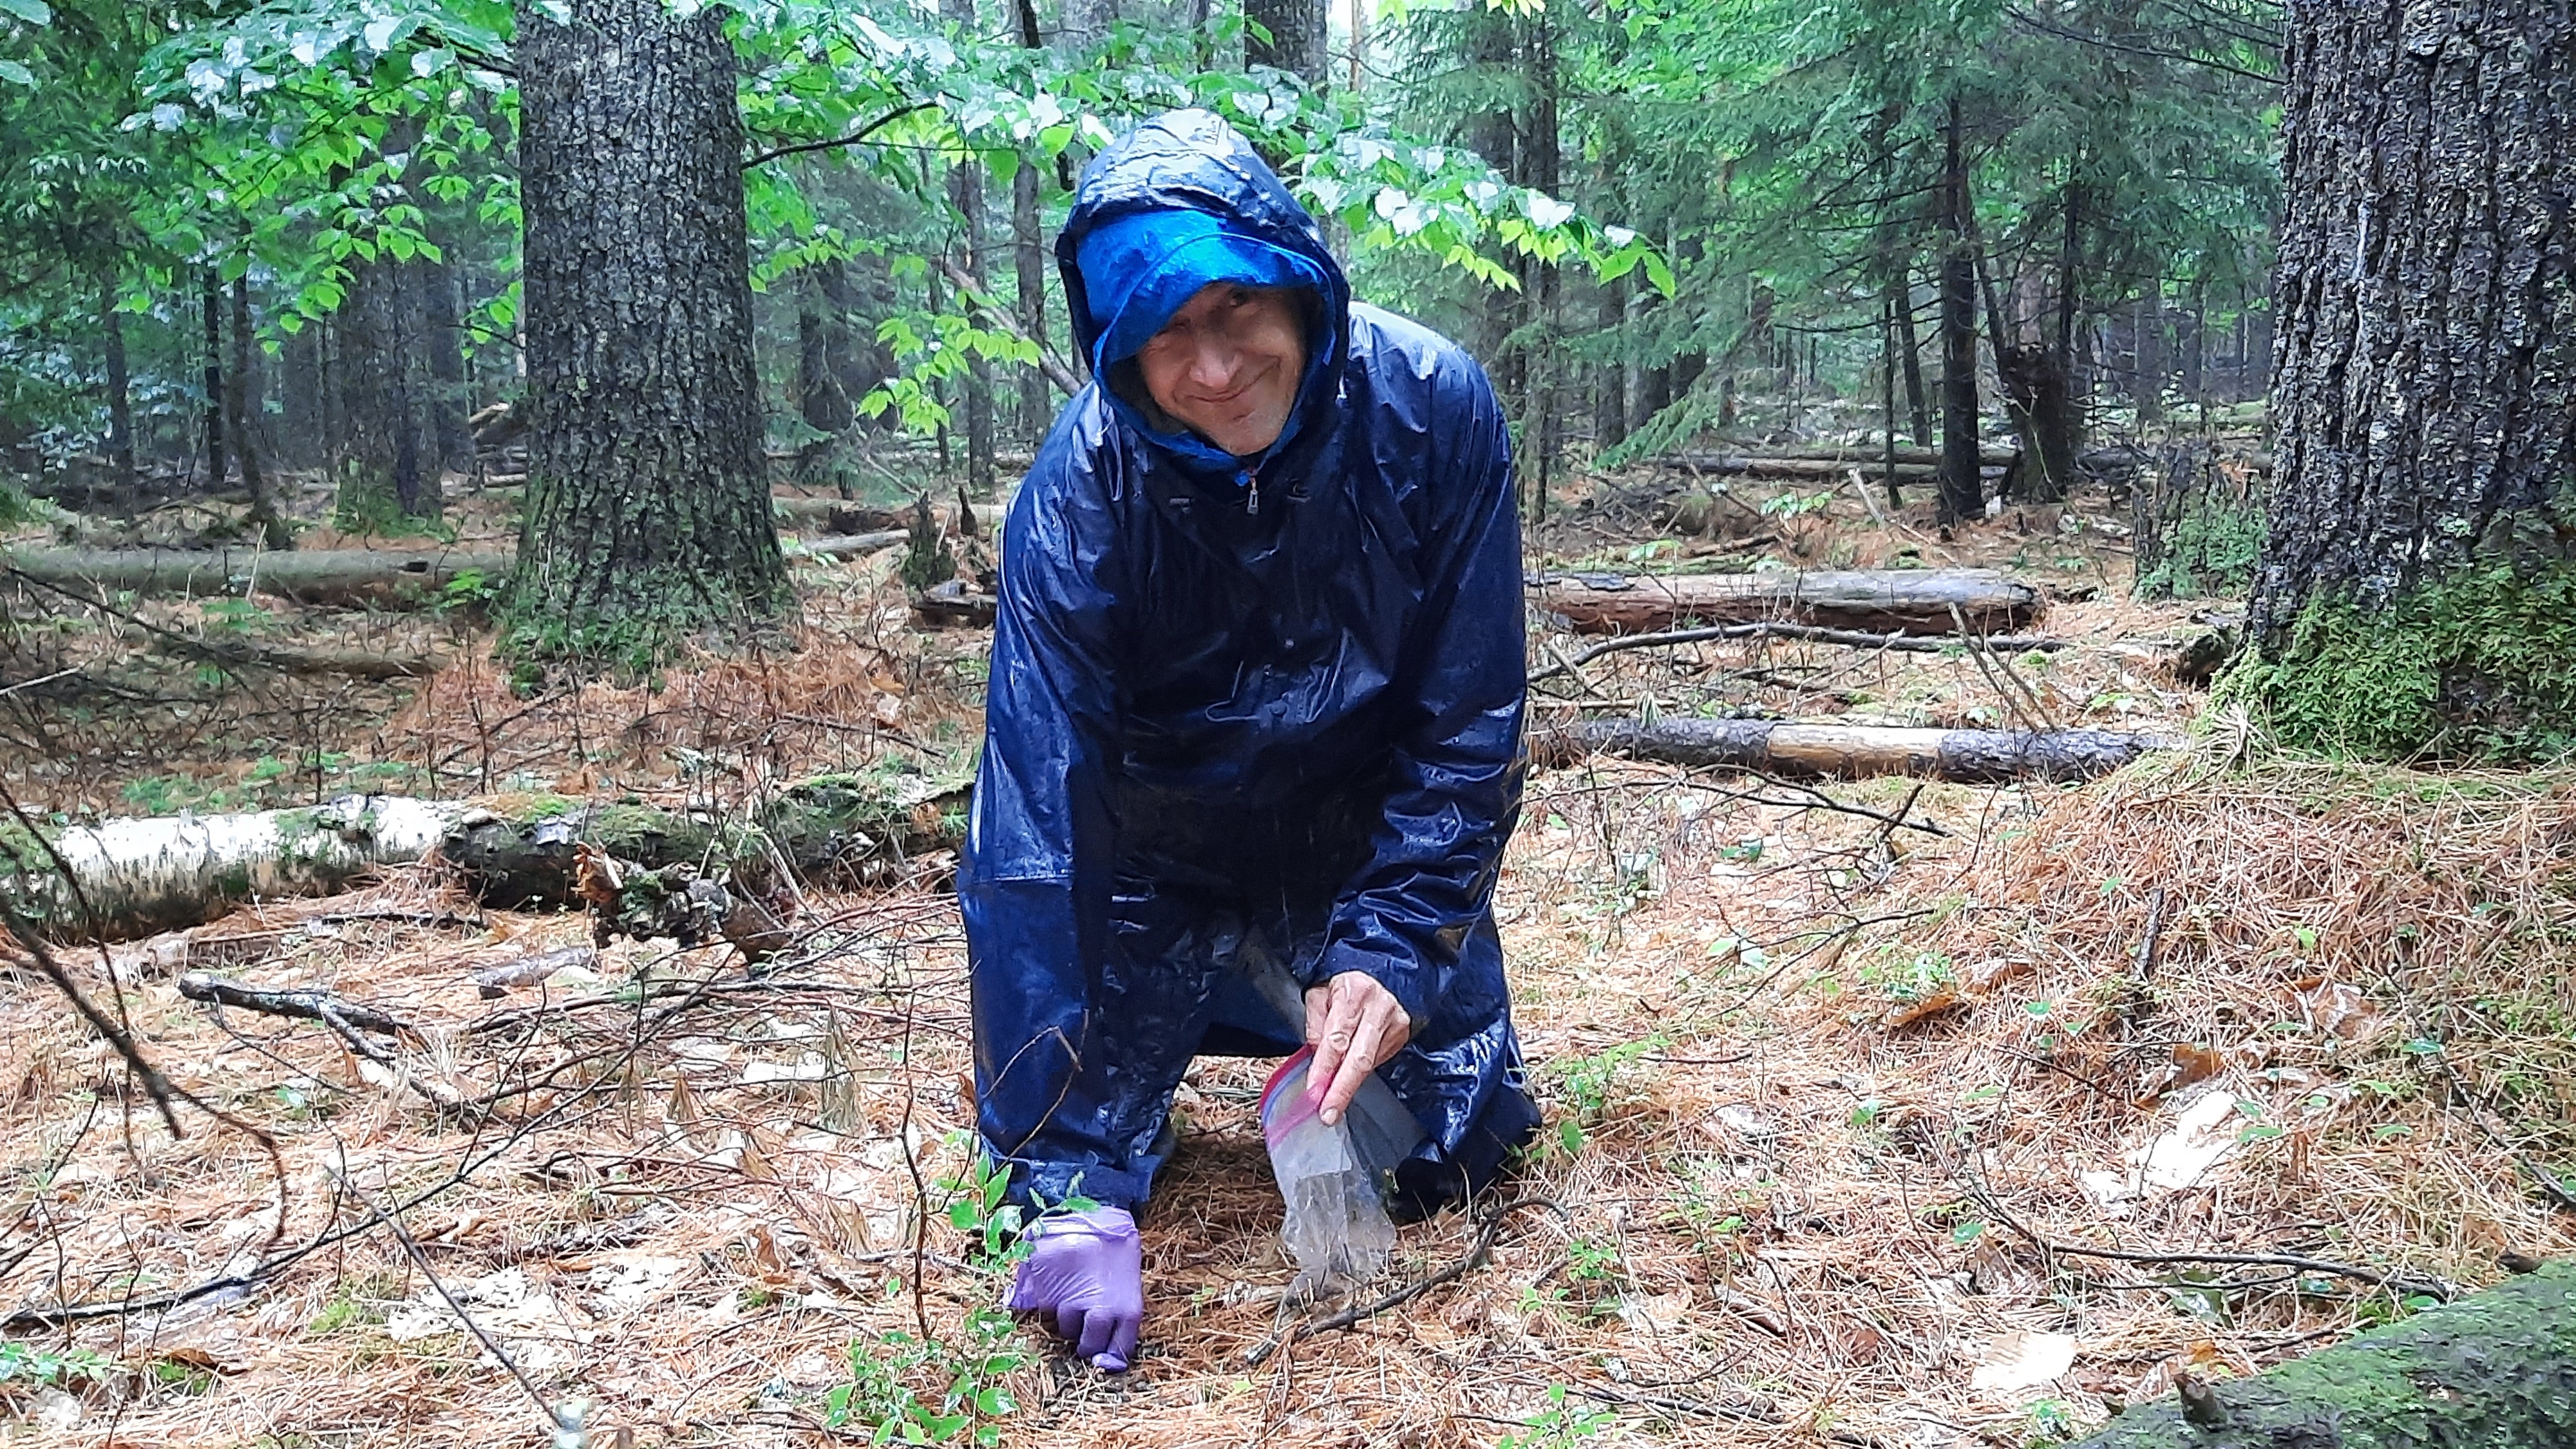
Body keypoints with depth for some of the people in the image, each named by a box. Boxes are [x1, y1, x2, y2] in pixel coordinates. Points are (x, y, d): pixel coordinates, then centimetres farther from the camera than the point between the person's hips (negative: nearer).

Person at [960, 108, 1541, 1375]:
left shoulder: (1432, 409, -25)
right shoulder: (1080, 494, -30)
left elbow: (1469, 721, -16)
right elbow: (1041, 818, -33)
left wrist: (1393, 945, -25)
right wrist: (1068, 1186, -36)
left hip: (1367, 830, 1)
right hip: (1162, 849, -1)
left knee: (1460, 1150, 1)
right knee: (1076, 1142, -6)